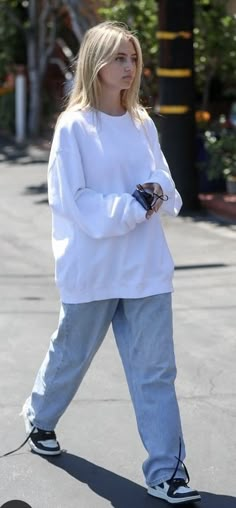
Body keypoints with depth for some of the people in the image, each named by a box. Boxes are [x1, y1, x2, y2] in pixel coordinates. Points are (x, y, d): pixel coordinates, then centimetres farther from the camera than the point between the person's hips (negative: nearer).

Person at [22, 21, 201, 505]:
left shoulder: (143, 123, 5)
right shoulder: (74, 126, -10)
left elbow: (168, 190, 10)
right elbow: (73, 201, -14)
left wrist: (158, 195, -12)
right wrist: (133, 206, -17)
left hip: (146, 267, 4)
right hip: (91, 267, -3)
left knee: (155, 370, 1)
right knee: (70, 355, 17)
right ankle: (40, 420, 44)